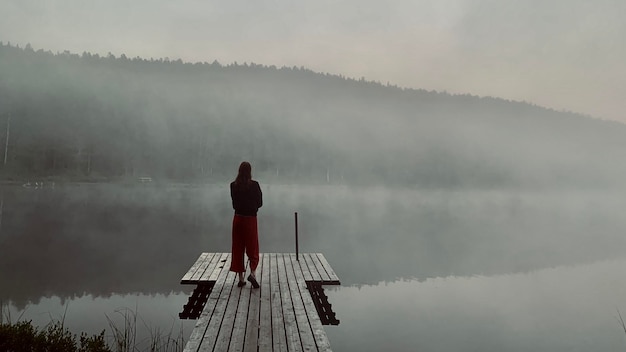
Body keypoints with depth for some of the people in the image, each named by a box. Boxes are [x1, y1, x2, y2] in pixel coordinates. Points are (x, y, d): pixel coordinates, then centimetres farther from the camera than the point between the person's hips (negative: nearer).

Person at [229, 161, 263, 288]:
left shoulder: (233, 185, -2)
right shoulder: (254, 185, -11)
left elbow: (234, 201, 7)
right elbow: (260, 203, -4)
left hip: (238, 218, 3)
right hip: (251, 219, -3)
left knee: (238, 249, 10)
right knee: (252, 248, 7)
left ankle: (241, 278, 13)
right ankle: (253, 273, -13)